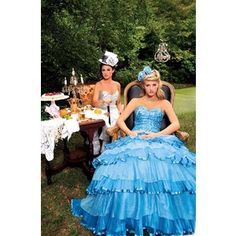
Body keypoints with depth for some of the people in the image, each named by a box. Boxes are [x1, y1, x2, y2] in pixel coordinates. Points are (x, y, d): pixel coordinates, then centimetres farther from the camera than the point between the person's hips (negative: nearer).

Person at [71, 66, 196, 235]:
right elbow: (120, 120, 11)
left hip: (158, 141, 0)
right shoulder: (135, 102, 18)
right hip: (134, 140, 0)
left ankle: (162, 216, -15)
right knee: (127, 167, -32)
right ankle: (128, 215, -15)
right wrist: (130, 132, -9)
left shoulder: (164, 103, 17)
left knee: (164, 171, -33)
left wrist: (157, 134, -13)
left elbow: (176, 124, 2)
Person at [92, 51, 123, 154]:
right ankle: (97, 155, -11)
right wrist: (103, 101, -34)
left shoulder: (117, 85, 11)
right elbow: (94, 102, -13)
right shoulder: (99, 84, -1)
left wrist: (121, 113, 3)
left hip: (114, 113, 4)